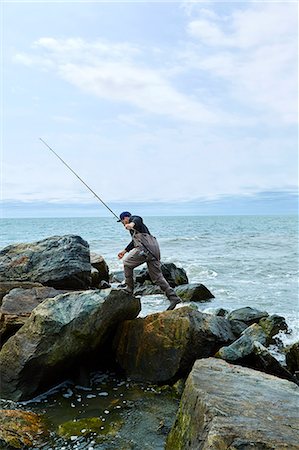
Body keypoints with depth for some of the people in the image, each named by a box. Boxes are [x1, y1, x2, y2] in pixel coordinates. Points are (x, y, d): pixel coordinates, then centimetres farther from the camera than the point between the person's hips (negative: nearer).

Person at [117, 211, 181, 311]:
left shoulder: (133, 218, 11)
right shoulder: (136, 227, 39)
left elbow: (138, 219, -16)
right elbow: (134, 241, 50)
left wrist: (132, 224, -38)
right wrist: (124, 251, 56)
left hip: (145, 247, -9)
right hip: (154, 249, 9)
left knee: (127, 263, 8)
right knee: (157, 277, 4)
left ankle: (129, 289, 11)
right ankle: (173, 297, -5)